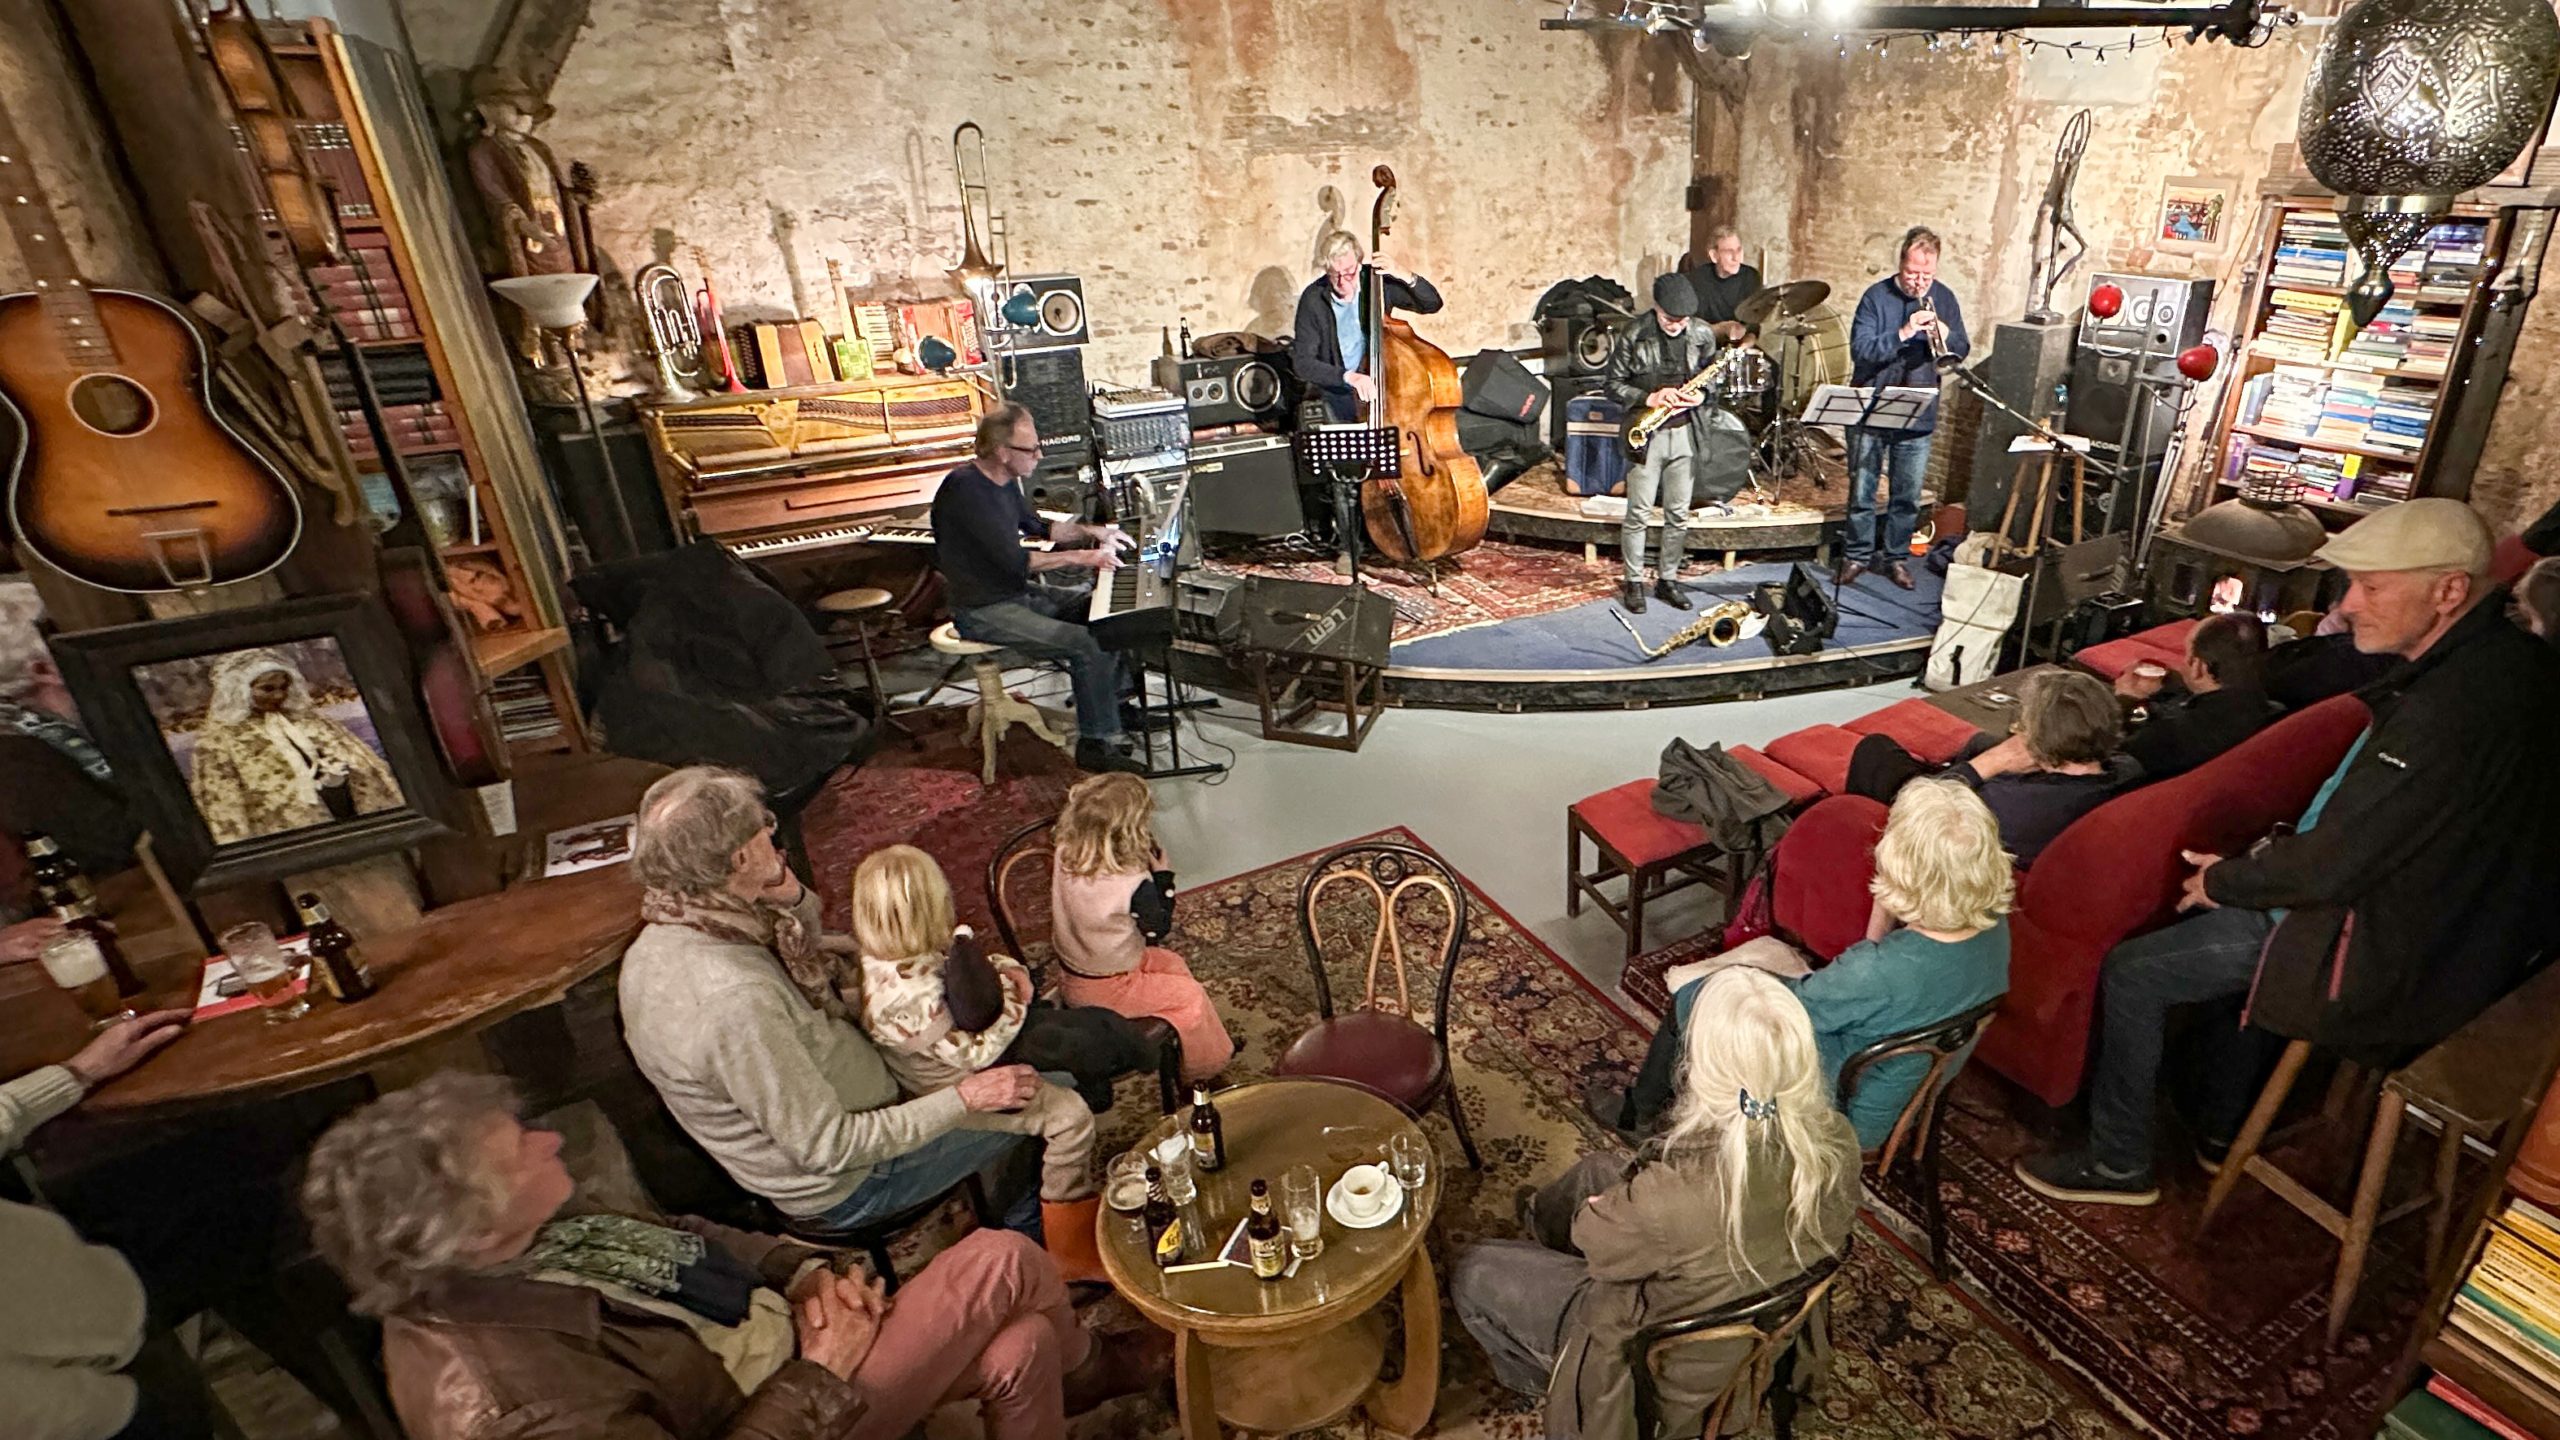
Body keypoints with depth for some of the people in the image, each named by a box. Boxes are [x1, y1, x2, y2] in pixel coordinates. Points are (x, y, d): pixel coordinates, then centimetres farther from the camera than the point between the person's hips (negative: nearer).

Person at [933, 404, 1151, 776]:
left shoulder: (1005, 481, 6)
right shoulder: (965, 488, -23)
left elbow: (1037, 526, 23)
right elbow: (1014, 561, -26)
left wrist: (1092, 532, 10)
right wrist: (1081, 557, -18)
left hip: (1017, 592, 10)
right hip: (984, 612, -10)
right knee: (1086, 643, -24)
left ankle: (1115, 702, 17)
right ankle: (1096, 743, -10)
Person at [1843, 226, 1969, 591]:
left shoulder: (1944, 298, 5)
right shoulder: (1877, 296, -5)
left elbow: (1962, 352, 6)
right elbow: (1860, 350, -15)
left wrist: (1946, 335, -16)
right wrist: (1902, 334, -28)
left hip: (1918, 418, 3)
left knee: (1907, 496, 9)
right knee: (1862, 492, 5)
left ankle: (1896, 556, 23)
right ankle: (1857, 554, 19)